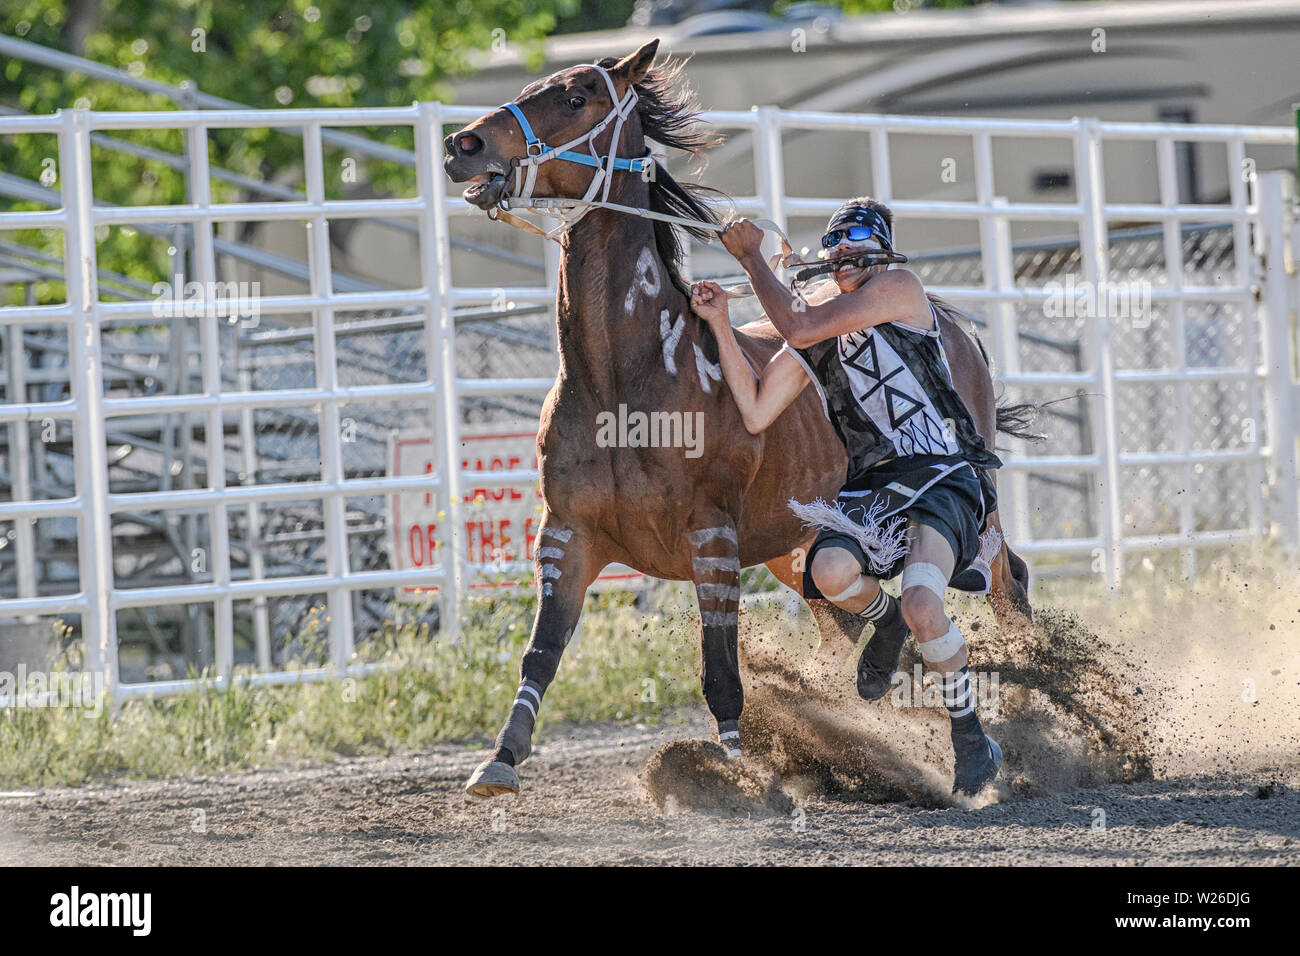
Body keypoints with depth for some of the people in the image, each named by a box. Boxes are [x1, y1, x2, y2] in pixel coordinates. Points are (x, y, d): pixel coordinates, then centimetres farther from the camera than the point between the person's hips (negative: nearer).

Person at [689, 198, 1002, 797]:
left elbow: (799, 327, -13)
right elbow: (755, 414, 11)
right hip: (871, 486, 5)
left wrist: (749, 255, -1)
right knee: (831, 570, -29)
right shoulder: (816, 323, 18)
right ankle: (885, 622, 9)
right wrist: (720, 325, 4)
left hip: (940, 477, -5)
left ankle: (971, 740, -8)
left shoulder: (900, 289, -3)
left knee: (921, 604, -30)